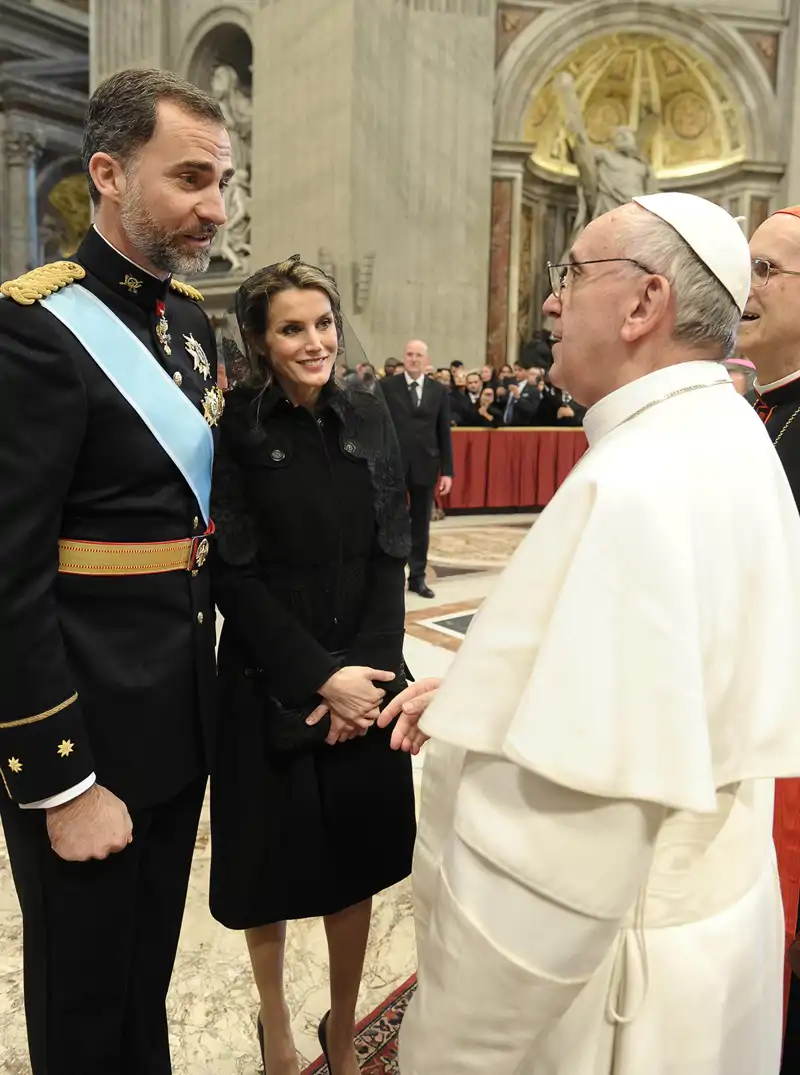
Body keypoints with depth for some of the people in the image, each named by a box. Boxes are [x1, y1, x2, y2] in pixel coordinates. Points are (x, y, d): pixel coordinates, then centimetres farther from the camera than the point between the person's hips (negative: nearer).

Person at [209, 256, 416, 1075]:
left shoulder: (369, 417, 3)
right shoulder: (234, 427, -8)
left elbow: (390, 554, 2)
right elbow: (233, 574, -10)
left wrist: (365, 668, -9)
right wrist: (319, 676, -14)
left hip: (365, 678, 3)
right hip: (269, 684, -3)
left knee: (356, 856, 12)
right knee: (271, 859, 11)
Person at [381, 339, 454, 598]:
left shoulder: (440, 391, 6)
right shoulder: (387, 387, 0)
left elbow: (444, 434, 5)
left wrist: (447, 471, 1)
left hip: (425, 466, 2)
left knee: (421, 525, 9)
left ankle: (417, 577, 20)